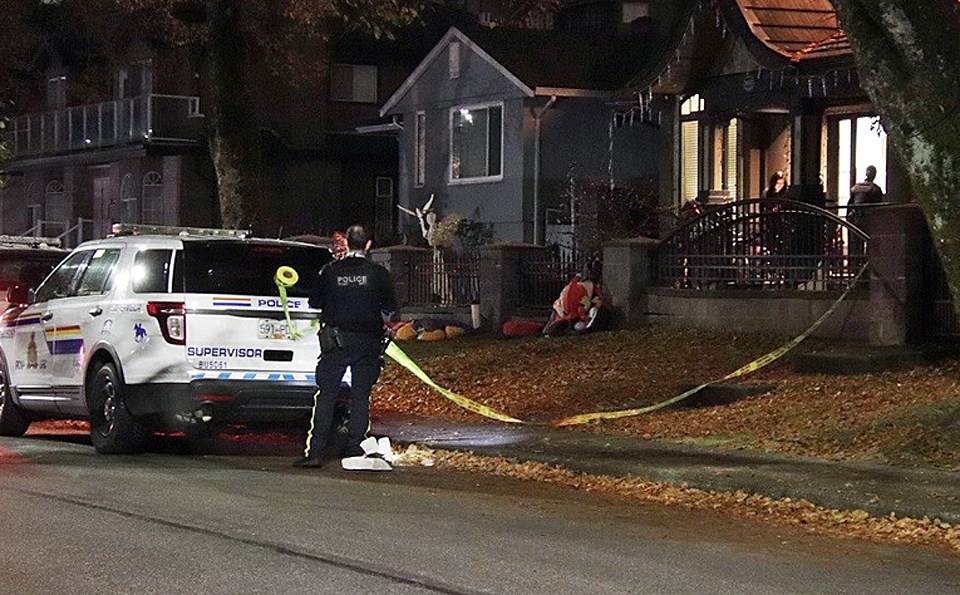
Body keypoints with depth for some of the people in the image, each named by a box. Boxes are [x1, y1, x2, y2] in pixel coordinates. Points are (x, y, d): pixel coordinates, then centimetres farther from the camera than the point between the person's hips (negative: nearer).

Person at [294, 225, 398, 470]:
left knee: (325, 395, 3)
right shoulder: (378, 273, -3)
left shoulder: (330, 271, -1)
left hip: (336, 341, 0)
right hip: (368, 342, 0)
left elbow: (315, 302, 6)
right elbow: (391, 307, 1)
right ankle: (355, 450, 1)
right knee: (360, 396, 5)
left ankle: (313, 452, -2)